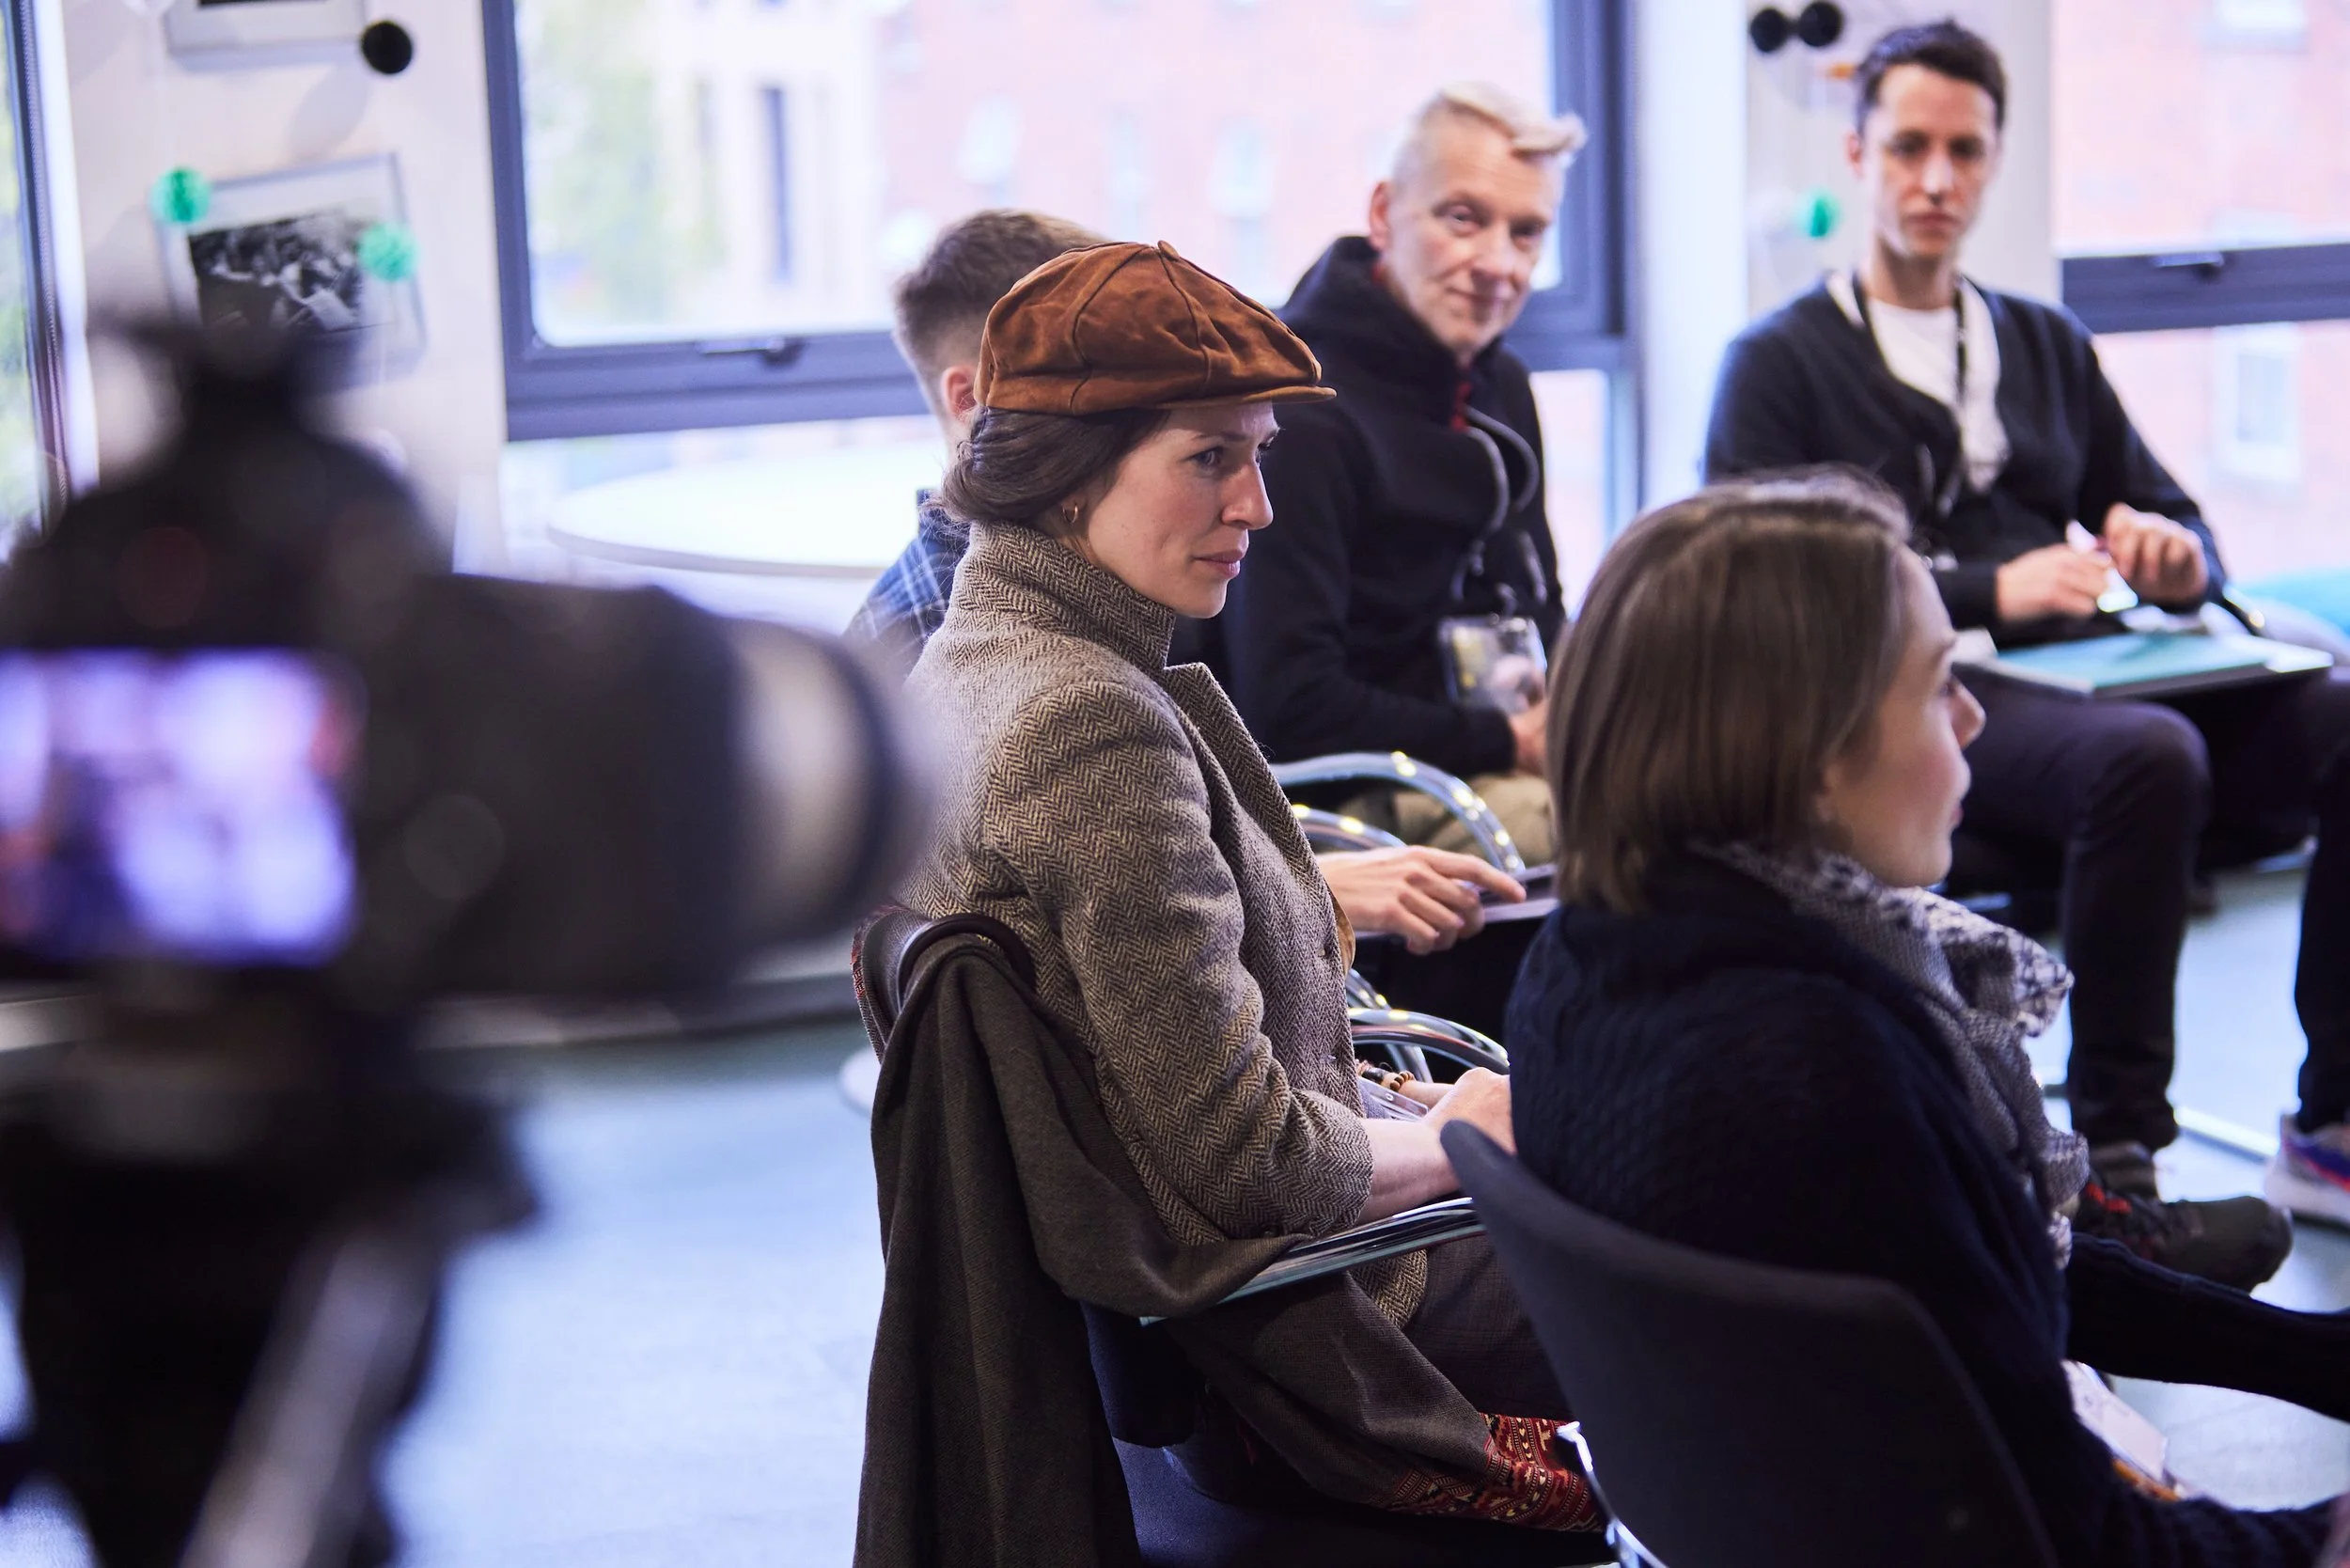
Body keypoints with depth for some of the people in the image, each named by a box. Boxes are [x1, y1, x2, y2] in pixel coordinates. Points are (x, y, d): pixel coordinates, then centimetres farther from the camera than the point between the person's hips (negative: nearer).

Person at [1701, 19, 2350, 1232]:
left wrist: (2175, 559, -2)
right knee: (2147, 756, -37)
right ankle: (2113, 1156, -29)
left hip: (2085, 679, 6)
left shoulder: (2049, 348, 26)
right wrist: (1986, 594, -16)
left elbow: (2177, 525, 25)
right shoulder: (1780, 363, 9)